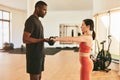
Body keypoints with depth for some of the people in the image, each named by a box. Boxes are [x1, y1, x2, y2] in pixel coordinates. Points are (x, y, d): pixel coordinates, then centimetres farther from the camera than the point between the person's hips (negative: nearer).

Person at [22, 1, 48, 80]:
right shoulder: (31, 21, -15)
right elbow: (25, 39, -22)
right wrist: (43, 40, -24)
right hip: (34, 55, -9)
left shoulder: (37, 21, 15)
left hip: (40, 54, 9)